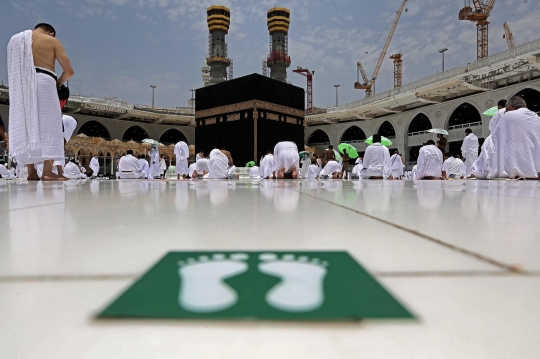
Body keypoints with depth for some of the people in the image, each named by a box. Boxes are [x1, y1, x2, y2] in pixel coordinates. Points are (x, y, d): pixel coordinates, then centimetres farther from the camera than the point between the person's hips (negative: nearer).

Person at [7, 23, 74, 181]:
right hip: (43, 81, -5)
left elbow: (16, 69, 17)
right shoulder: (52, 41, 7)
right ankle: (47, 172, -16)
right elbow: (69, 70, 0)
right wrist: (58, 82, 17)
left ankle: (31, 171, 1)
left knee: (25, 125, 5)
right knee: (48, 125, -7)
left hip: (21, 85, 5)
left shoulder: (16, 39, 22)